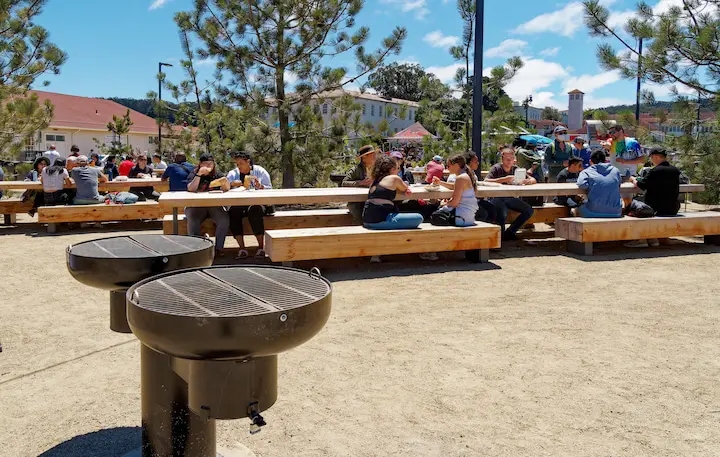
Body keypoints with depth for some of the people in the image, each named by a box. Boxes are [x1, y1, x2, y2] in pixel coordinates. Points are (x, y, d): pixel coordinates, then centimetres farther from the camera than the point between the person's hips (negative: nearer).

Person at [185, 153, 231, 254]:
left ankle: (218, 248, -15)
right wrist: (199, 174, -22)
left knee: (225, 220, -25)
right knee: (192, 220, -33)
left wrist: (225, 182, -23)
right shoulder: (193, 174, 4)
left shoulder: (217, 175, 12)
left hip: (214, 206, 2)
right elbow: (191, 189, -14)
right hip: (195, 206, -2)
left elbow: (227, 189, 1)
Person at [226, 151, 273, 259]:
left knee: (254, 211, -36)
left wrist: (260, 186, -17)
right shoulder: (233, 174, 15)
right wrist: (231, 184, -16)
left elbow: (269, 189, 4)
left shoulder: (260, 171, 8)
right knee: (232, 212, -30)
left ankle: (261, 247, -27)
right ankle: (242, 249, -26)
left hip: (258, 203, -3)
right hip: (239, 205, 3)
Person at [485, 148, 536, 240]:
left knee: (529, 210, -10)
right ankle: (501, 235, -2)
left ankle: (510, 232, 4)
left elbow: (533, 180, 6)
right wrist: (503, 179, -32)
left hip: (510, 198, 6)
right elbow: (486, 181, -25)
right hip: (497, 197, -6)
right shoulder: (496, 168, -9)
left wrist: (529, 181, -20)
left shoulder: (516, 169, 5)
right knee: (503, 214, -33)